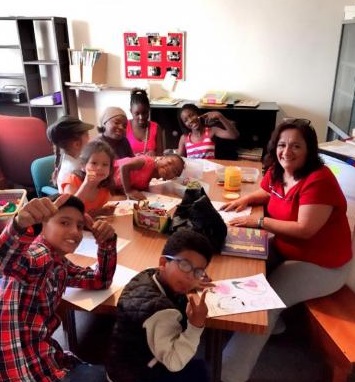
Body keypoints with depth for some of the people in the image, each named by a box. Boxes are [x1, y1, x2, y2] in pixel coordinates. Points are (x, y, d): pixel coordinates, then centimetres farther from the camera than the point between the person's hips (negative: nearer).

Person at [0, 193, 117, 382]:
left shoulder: (60, 264, 5)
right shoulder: (37, 253, -21)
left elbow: (100, 281, 12)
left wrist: (107, 243, -5)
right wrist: (20, 223, -65)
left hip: (43, 352, 9)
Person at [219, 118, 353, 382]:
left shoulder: (318, 180, -26)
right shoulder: (277, 171, -2)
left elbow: (304, 229, -31)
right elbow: (267, 193, 20)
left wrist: (259, 222, -25)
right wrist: (246, 199, -1)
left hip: (322, 266, -8)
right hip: (285, 250, 8)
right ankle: (273, 323, 23)